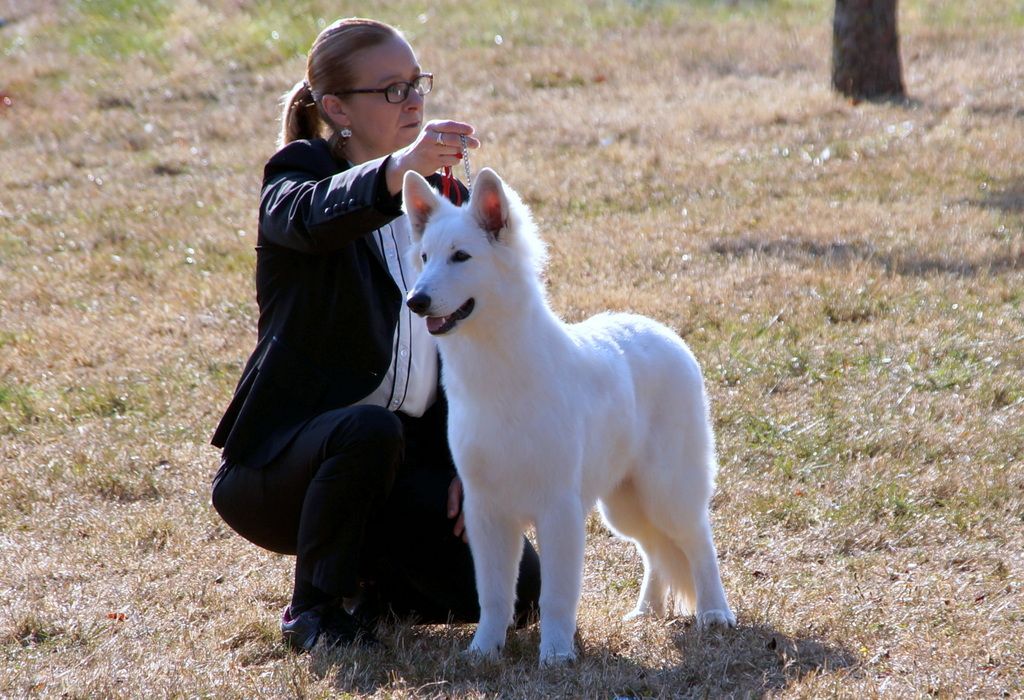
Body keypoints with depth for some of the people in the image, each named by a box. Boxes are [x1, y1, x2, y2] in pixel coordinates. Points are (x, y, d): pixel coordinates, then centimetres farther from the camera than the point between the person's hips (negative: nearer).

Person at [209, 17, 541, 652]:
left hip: (408, 461, 5)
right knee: (370, 430, -39)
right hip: (284, 458, -5)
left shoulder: (442, 201, 12)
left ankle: (364, 580, 13)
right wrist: (396, 169, -54)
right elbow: (312, 217, -34)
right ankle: (315, 609, -15)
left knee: (515, 586, -15)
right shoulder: (298, 176, -6)